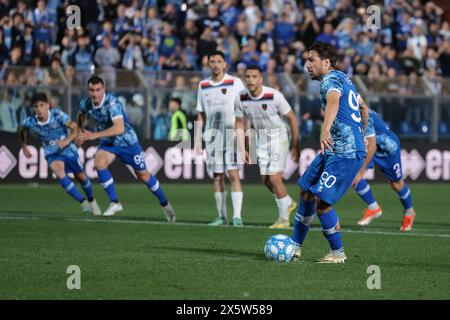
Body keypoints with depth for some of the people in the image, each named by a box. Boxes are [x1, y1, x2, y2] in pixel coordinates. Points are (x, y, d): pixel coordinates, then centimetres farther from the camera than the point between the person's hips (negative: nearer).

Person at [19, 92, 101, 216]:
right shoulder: (30, 122, -19)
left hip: (68, 150, 0)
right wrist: (24, 147, 12)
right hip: (52, 153, 1)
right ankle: (83, 202, -18)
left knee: (81, 177, 11)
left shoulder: (57, 115, -25)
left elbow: (75, 128, -20)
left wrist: (68, 140, -37)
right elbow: (23, 130, 5)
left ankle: (91, 201, 41)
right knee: (59, 173, -27)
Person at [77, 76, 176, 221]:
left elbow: (120, 128, -44)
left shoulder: (112, 103, -32)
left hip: (127, 142, -4)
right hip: (108, 143, 4)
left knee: (143, 175, 8)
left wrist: (95, 135, -48)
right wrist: (81, 132, 14)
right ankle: (114, 202, -16)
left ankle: (165, 204, 31)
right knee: (99, 163, -26)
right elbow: (81, 114, 15)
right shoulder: (85, 104, -12)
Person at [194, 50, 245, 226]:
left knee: (233, 174, -12)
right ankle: (222, 216, 10)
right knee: (217, 177, 5)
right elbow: (201, 115, 17)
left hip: (232, 133, -4)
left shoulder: (235, 83, -1)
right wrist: (197, 140, 12)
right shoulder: (203, 86, 11)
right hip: (212, 134, 4)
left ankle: (237, 216, -14)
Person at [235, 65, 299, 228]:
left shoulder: (274, 95, -23)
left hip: (278, 137, -5)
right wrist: (243, 150, 0)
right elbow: (239, 123, 5)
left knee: (274, 178, -12)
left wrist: (295, 146, -11)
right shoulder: (241, 98, -9)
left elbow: (292, 118, -13)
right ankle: (288, 203, 36)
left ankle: (283, 219, 2)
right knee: (266, 180, 9)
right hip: (261, 140, 5)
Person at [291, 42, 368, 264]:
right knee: (306, 193, 14)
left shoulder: (331, 80, -13)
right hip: (333, 151, 11)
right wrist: (358, 134, 43)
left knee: (321, 201, -13)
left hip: (345, 154, -11)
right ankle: (295, 247, 22)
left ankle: (338, 253, 0)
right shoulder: (344, 79, 18)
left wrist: (325, 131, -54)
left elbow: (333, 102, -37)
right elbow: (363, 107, 31)